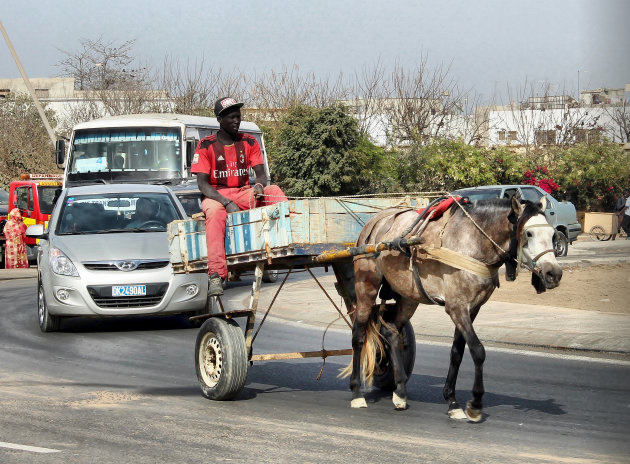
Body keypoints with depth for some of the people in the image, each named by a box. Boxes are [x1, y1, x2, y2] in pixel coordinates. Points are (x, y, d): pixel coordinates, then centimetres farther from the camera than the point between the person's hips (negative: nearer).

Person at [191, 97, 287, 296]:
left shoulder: (249, 142, 9)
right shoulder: (206, 146, -1)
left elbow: (260, 174, 6)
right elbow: (202, 182, -7)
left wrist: (259, 185, -22)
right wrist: (226, 203, -22)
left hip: (244, 193, 4)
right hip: (216, 195, -4)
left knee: (274, 191, -23)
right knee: (215, 212, -38)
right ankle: (216, 275, -49)